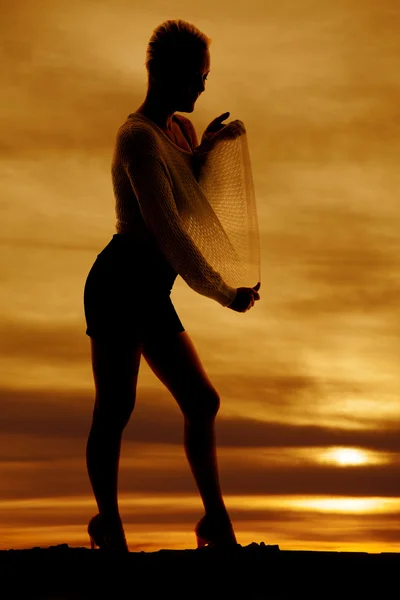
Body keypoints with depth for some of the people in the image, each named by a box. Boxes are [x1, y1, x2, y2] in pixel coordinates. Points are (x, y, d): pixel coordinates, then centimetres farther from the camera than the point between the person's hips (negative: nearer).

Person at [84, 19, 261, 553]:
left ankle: (216, 520, 17)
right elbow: (160, 225, -22)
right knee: (115, 407, -3)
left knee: (202, 400, 8)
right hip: (119, 284, -9)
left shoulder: (183, 129, 16)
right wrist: (220, 291, -23)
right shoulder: (138, 136, -13)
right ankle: (108, 524, 14)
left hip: (152, 293, 9)